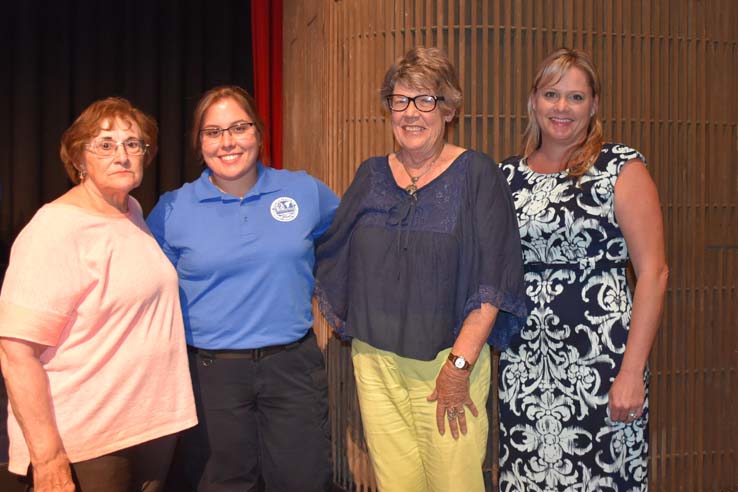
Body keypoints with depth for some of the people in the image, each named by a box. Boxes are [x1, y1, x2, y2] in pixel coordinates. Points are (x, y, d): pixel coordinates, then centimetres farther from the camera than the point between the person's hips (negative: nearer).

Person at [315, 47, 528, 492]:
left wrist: (460, 364, -15)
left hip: (449, 360, -4)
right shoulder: (371, 175, 10)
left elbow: (493, 280, -9)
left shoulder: (477, 174, -3)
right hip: (374, 361, 4)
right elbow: (334, 256, 21)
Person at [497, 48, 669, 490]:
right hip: (523, 363, 4)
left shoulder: (621, 167, -3)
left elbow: (653, 271, -8)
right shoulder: (508, 174, 9)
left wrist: (632, 371, -14)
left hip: (598, 359, -4)